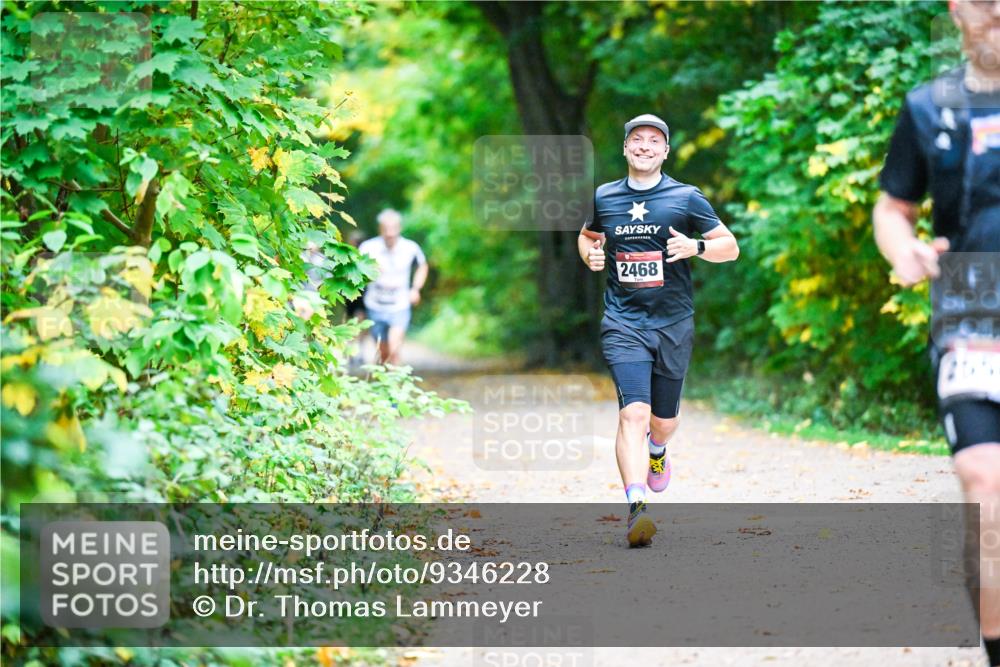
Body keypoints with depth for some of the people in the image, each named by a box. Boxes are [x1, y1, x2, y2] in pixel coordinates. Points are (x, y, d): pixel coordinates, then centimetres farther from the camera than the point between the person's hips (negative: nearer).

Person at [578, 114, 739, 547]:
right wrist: (590, 254, 4)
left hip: (674, 323, 1)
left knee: (665, 418, 13)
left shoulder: (686, 198, 2)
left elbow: (731, 248, 5)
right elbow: (587, 235, 27)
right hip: (623, 323, -1)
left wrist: (696, 247, -15)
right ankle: (636, 509, -28)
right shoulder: (604, 198, 7)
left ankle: (656, 451, 51)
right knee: (633, 411, -19)